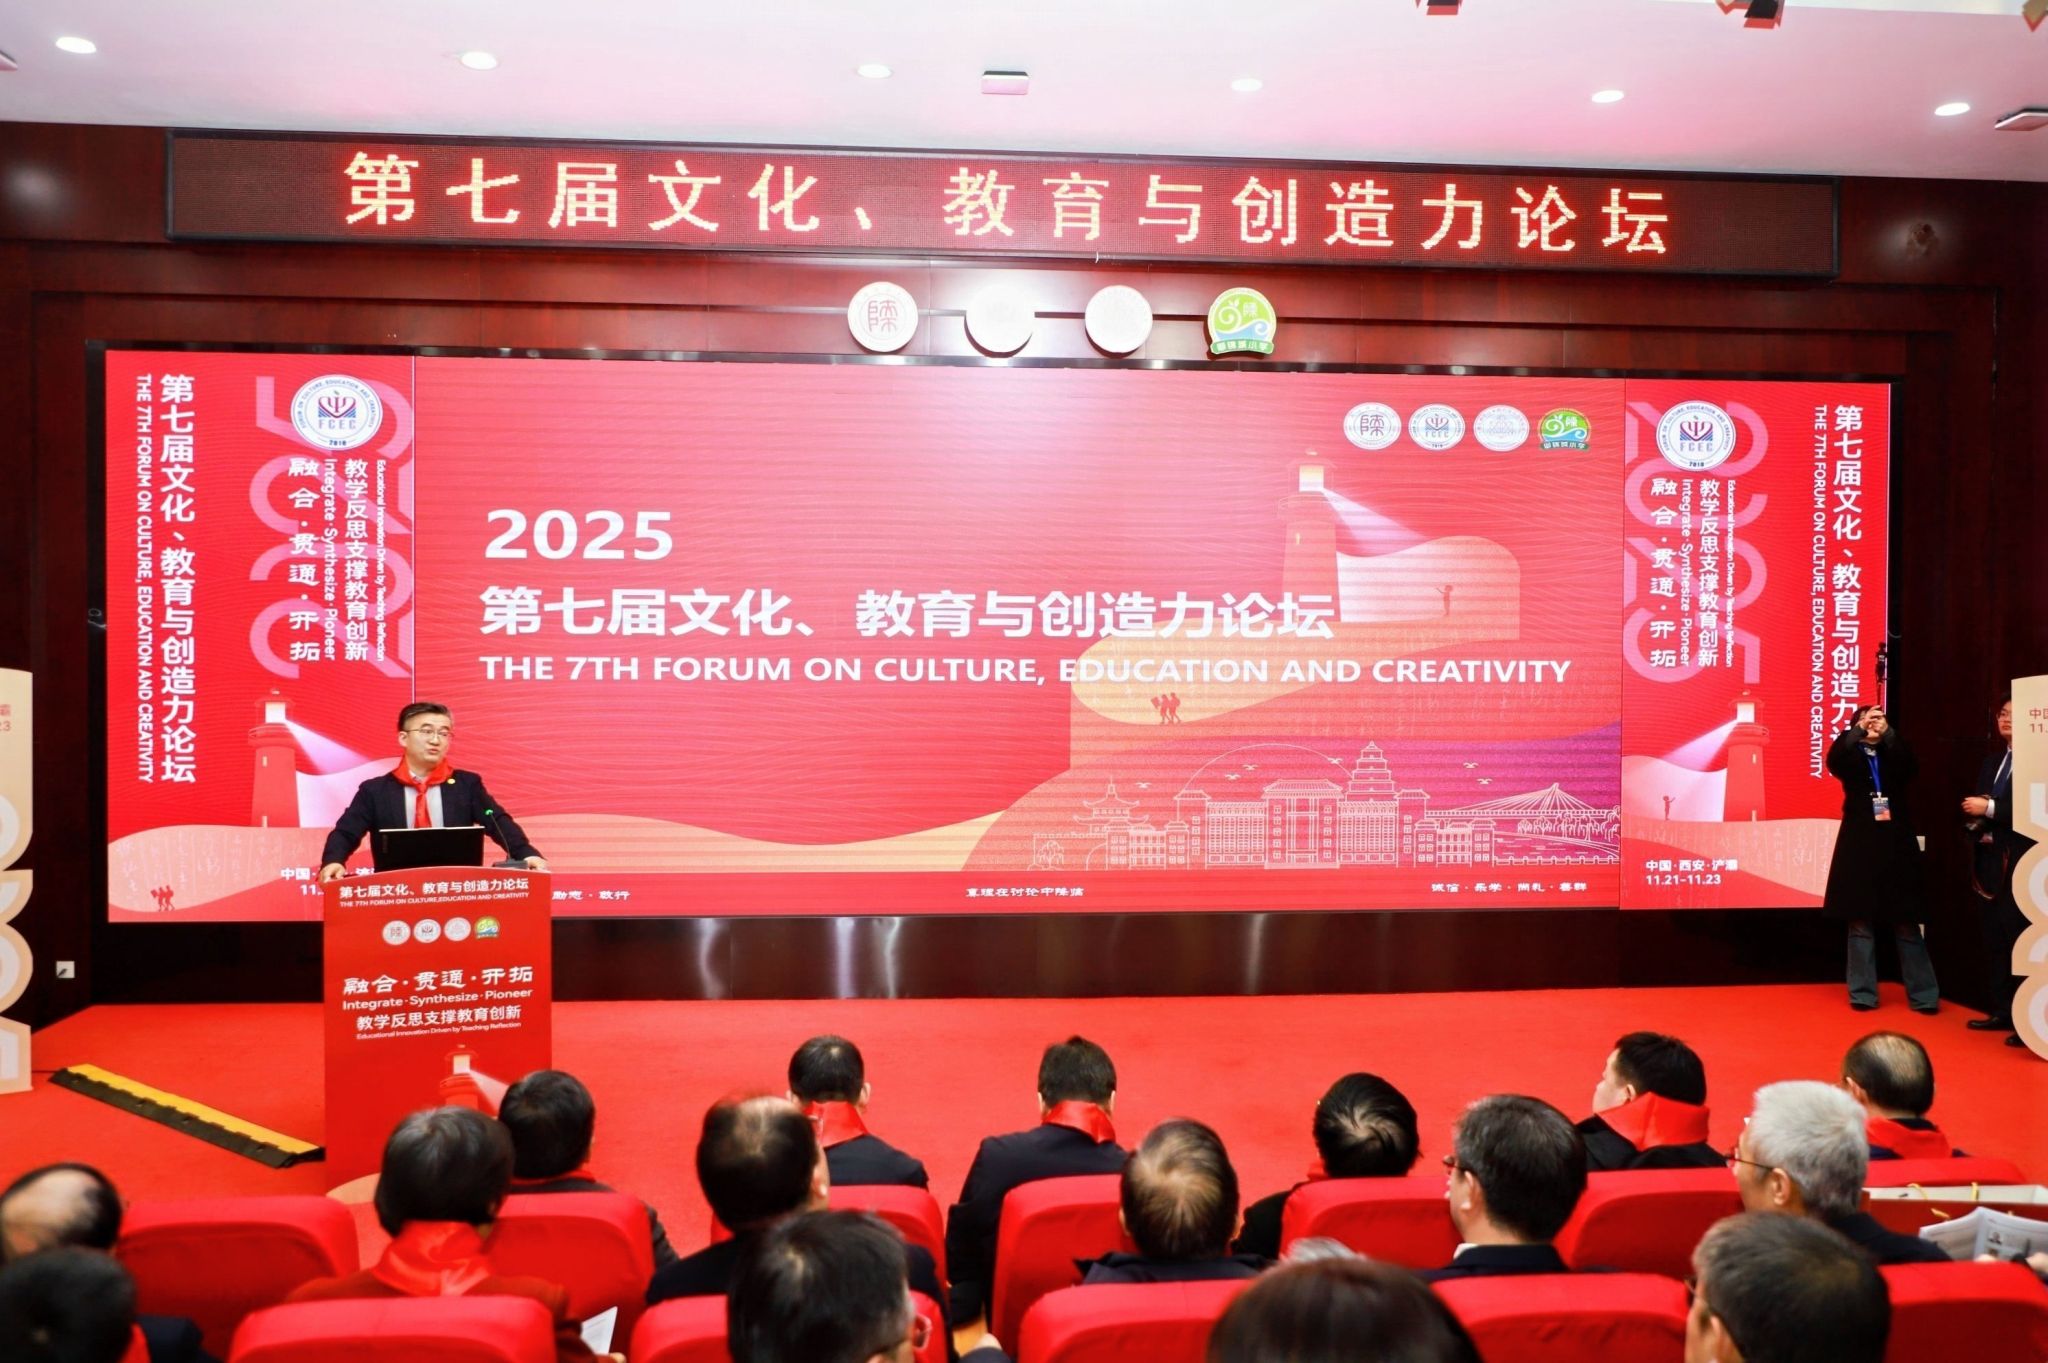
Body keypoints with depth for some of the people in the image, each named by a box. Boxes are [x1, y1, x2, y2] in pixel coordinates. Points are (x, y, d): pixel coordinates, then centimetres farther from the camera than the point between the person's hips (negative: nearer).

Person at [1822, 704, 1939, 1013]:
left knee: (1907, 924, 1)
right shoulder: (1850, 756, 7)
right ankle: (1863, 994, 7)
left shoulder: (1893, 755, 11)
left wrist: (1888, 732, -17)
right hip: (1859, 846, -1)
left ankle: (1924, 995, 5)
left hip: (1895, 845, 1)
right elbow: (1833, 760, -16)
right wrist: (1858, 728, -20)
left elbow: (1911, 766, -10)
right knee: (1860, 923, 1)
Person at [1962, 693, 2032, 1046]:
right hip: (1990, 863, 8)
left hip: (2021, 865, -8)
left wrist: (1989, 809, -18)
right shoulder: (1992, 762, 17)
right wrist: (1974, 817, -1)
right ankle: (2001, 1011, 21)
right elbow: (1977, 807, 20)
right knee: (1993, 941, 12)